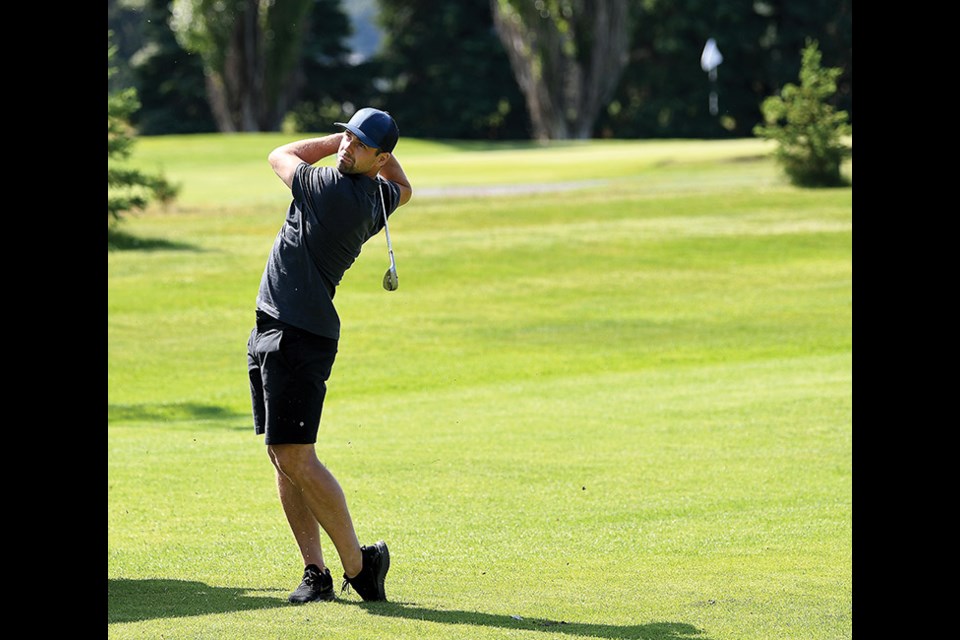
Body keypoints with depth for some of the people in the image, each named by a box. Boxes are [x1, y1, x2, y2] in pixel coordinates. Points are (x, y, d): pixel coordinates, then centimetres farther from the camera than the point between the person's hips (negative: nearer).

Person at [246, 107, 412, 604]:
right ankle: (316, 572, 8)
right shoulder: (377, 198, 9)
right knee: (281, 458, 8)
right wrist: (352, 135, 22)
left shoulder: (329, 187, -16)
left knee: (295, 460, -11)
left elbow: (280, 156, 4)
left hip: (299, 339, -10)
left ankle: (358, 564, -3)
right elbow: (404, 189, 36)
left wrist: (357, 146, 13)